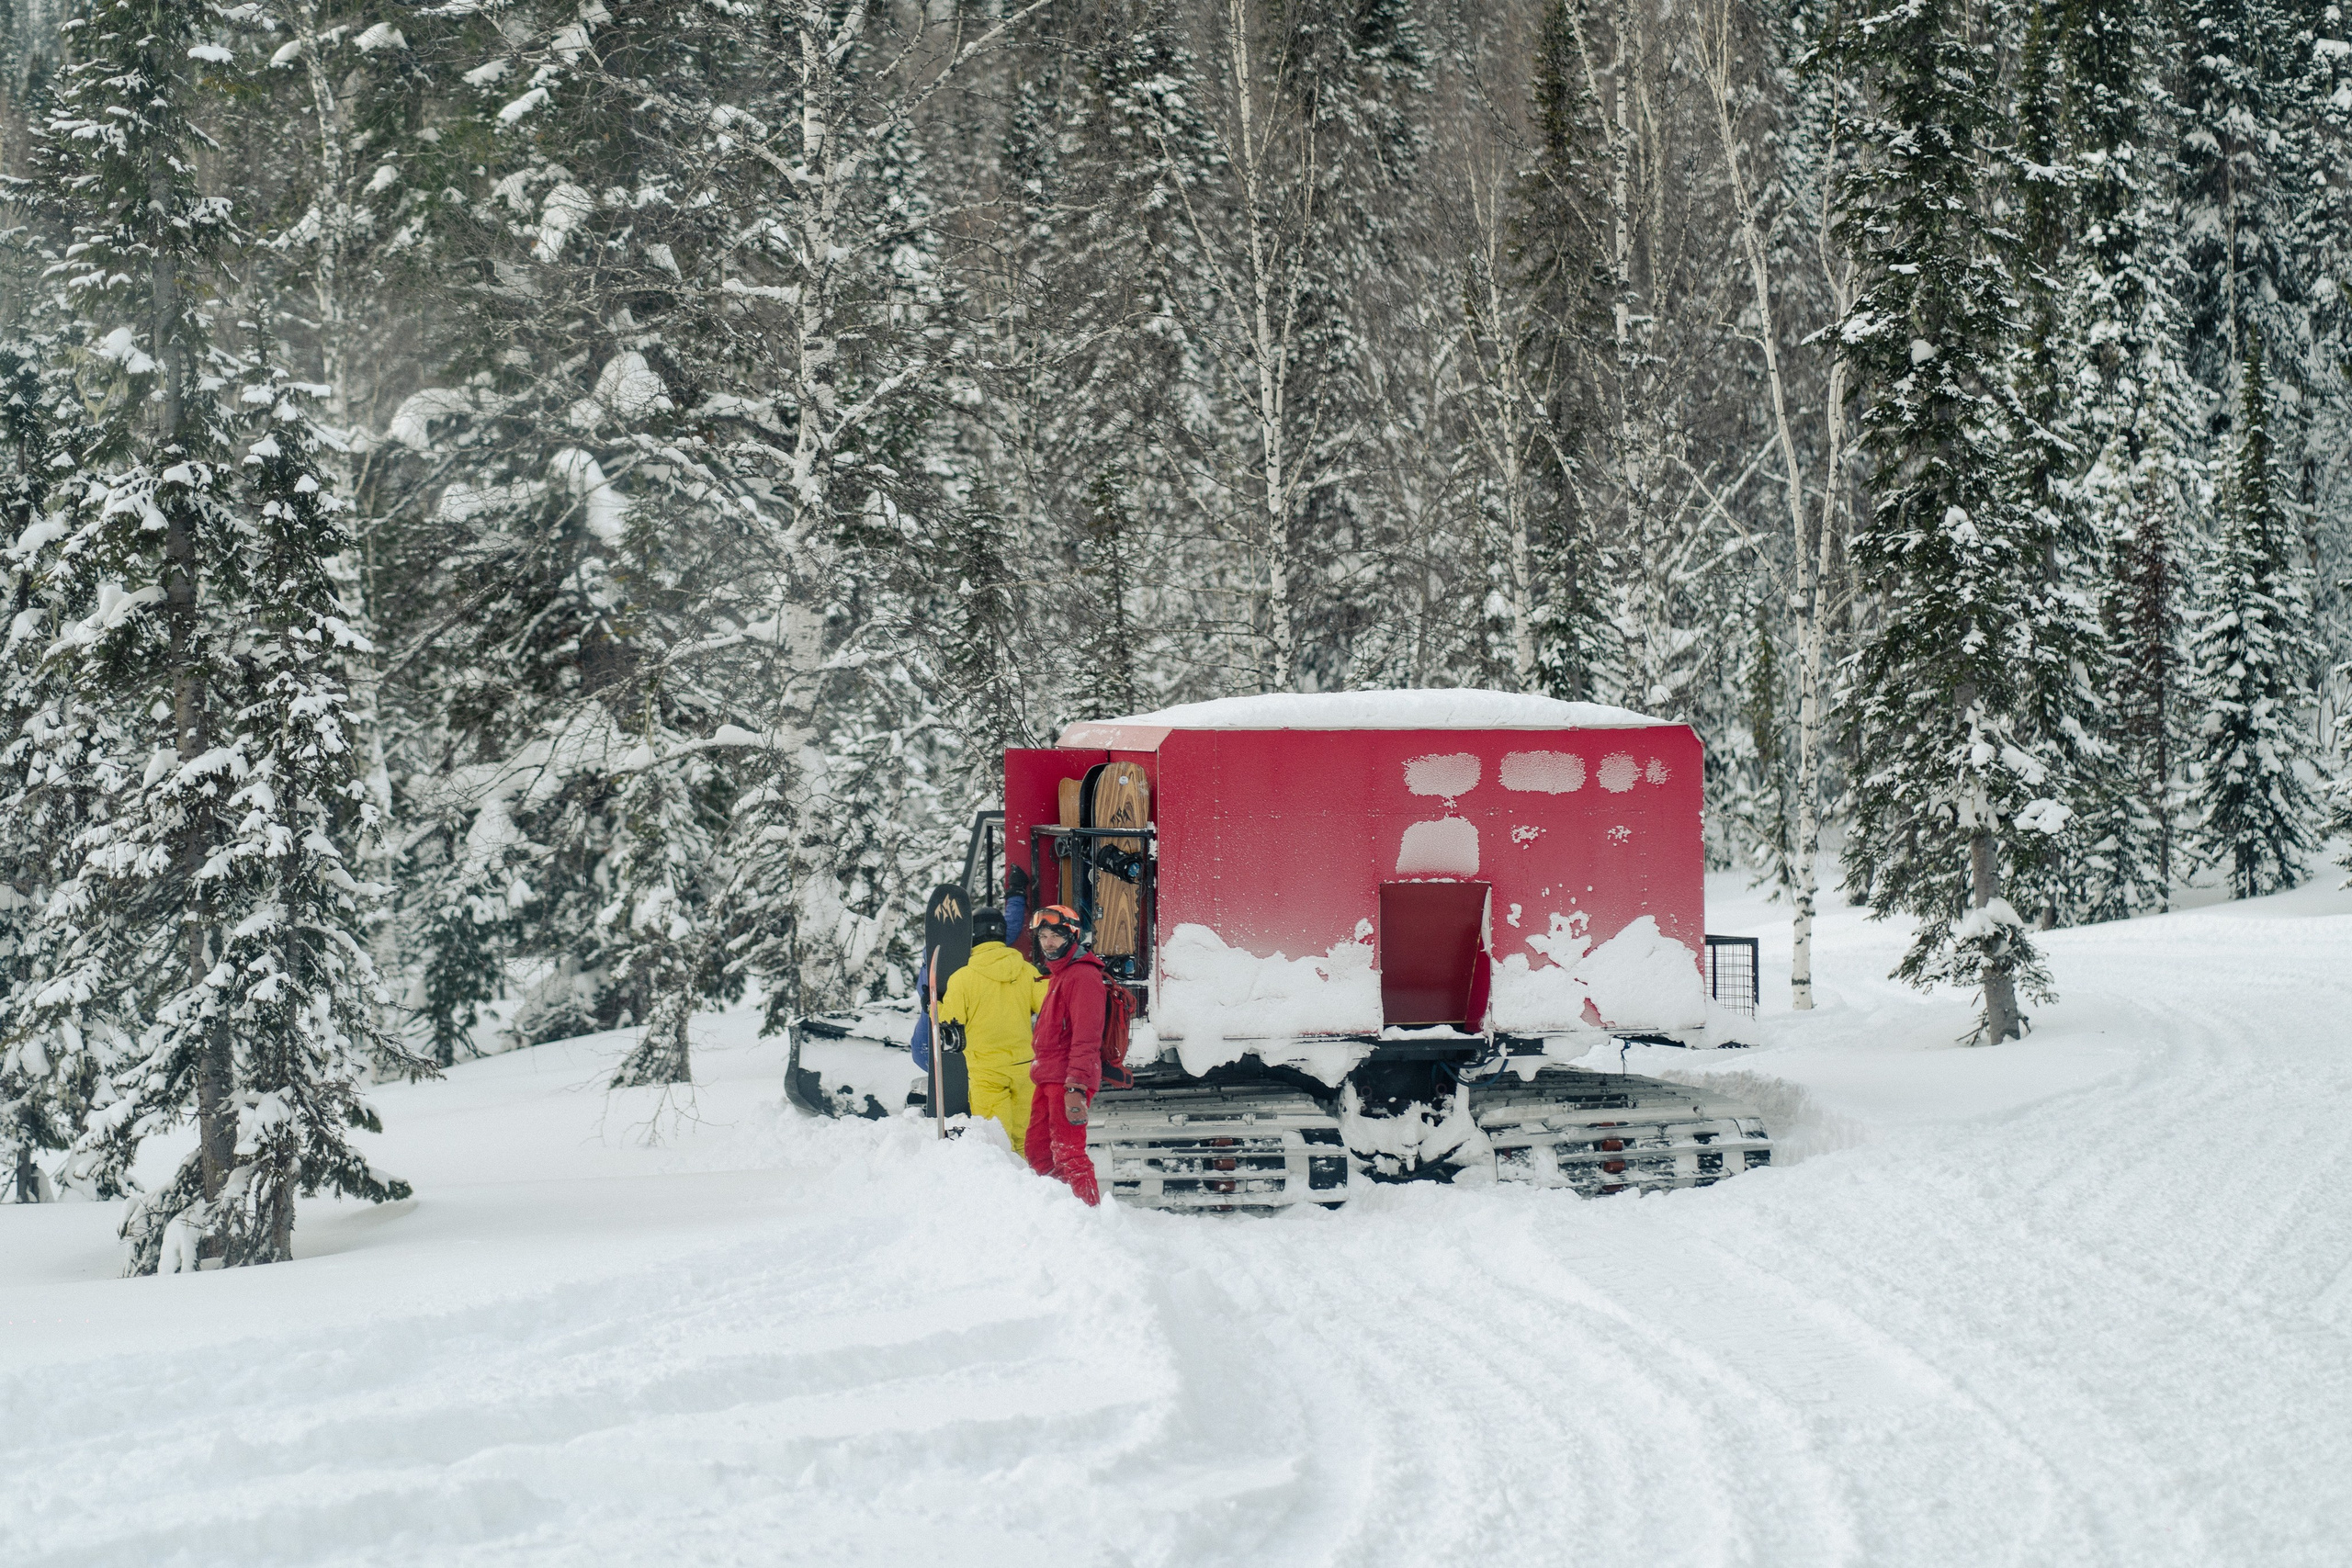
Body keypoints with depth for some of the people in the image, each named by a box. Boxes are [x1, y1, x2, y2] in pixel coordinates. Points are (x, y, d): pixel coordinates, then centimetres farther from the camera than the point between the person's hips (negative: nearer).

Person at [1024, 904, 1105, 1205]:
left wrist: (1076, 1087, -27)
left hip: (1068, 1080, -10)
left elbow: (1086, 1038, -20)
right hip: (1048, 1079, 10)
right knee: (1037, 1150, 14)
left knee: (1067, 1152, -12)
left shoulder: (1082, 976, -12)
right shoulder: (1060, 974, 21)